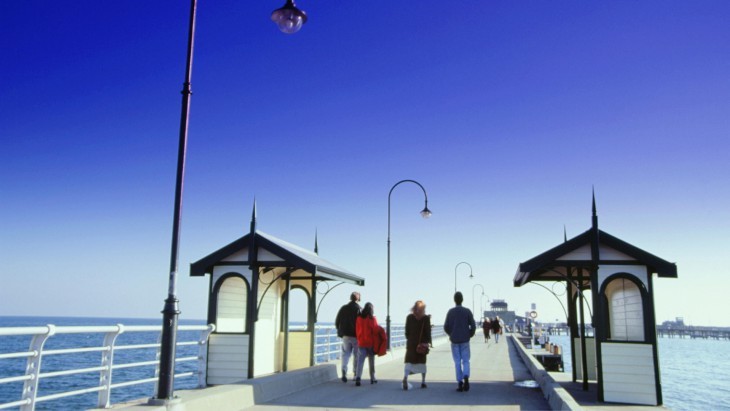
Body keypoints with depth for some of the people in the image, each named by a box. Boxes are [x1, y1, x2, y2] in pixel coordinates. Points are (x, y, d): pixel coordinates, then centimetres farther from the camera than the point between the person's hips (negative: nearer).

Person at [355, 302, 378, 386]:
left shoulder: (359, 318, 0)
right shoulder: (373, 319, -10)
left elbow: (357, 331, 6)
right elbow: (375, 331, -8)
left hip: (361, 343, 2)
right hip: (371, 343, -2)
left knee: (360, 361, -1)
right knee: (371, 361, 12)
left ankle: (358, 377, -19)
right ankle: (372, 378, 20)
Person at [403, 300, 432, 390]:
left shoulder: (409, 317, 1)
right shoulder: (426, 318, -4)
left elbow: (407, 331, 4)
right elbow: (428, 331, -5)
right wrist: (428, 342, 2)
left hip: (411, 342, 0)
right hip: (422, 342, 0)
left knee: (409, 361, -3)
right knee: (422, 361, 13)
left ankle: (405, 377, -27)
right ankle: (423, 381, 19)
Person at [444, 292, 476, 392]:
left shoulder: (450, 312, -2)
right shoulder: (467, 311, -2)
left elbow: (446, 327, -3)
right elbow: (473, 326, -4)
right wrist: (469, 335, 12)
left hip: (454, 340, 0)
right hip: (465, 340, 0)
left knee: (457, 362, 7)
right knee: (465, 361, 8)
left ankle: (460, 383, 3)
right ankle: (466, 377, -18)